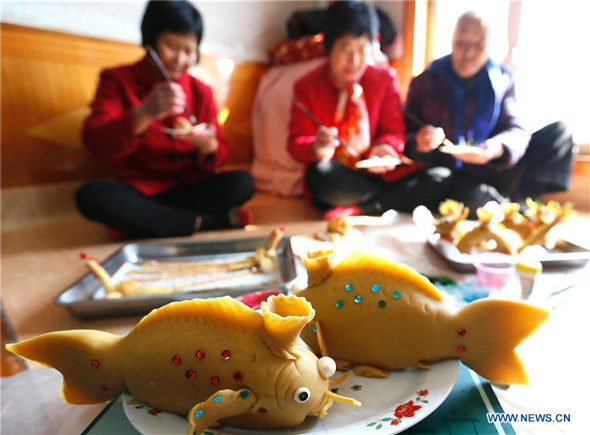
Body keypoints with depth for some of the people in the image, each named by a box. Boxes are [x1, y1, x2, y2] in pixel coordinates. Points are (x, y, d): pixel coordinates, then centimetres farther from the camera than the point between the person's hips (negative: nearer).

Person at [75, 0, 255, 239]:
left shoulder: (201, 91, 4)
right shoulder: (117, 80, 0)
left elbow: (218, 158, 2)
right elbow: (95, 143, -16)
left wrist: (208, 145, -23)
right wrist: (145, 114, -32)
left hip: (191, 189, 1)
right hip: (140, 193, 0)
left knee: (242, 183, -23)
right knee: (89, 195, -29)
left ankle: (141, 220, -18)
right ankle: (206, 222, -23)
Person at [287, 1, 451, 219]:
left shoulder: (385, 78, 4)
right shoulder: (307, 86, -2)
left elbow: (394, 130, 3)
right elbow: (296, 142, -6)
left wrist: (384, 148, -22)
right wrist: (316, 148, -31)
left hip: (377, 171, 3)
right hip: (337, 176, -2)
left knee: (441, 177, -19)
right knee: (320, 175, -38)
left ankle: (357, 209, -20)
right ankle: (396, 198, -16)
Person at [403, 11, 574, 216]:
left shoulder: (501, 78, 5)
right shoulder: (425, 81, 1)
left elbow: (515, 131, -4)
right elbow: (405, 135, -2)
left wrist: (497, 148, -28)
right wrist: (418, 142, -27)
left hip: (490, 169, 4)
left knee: (559, 131, -9)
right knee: (471, 199, -38)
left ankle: (520, 198, -23)